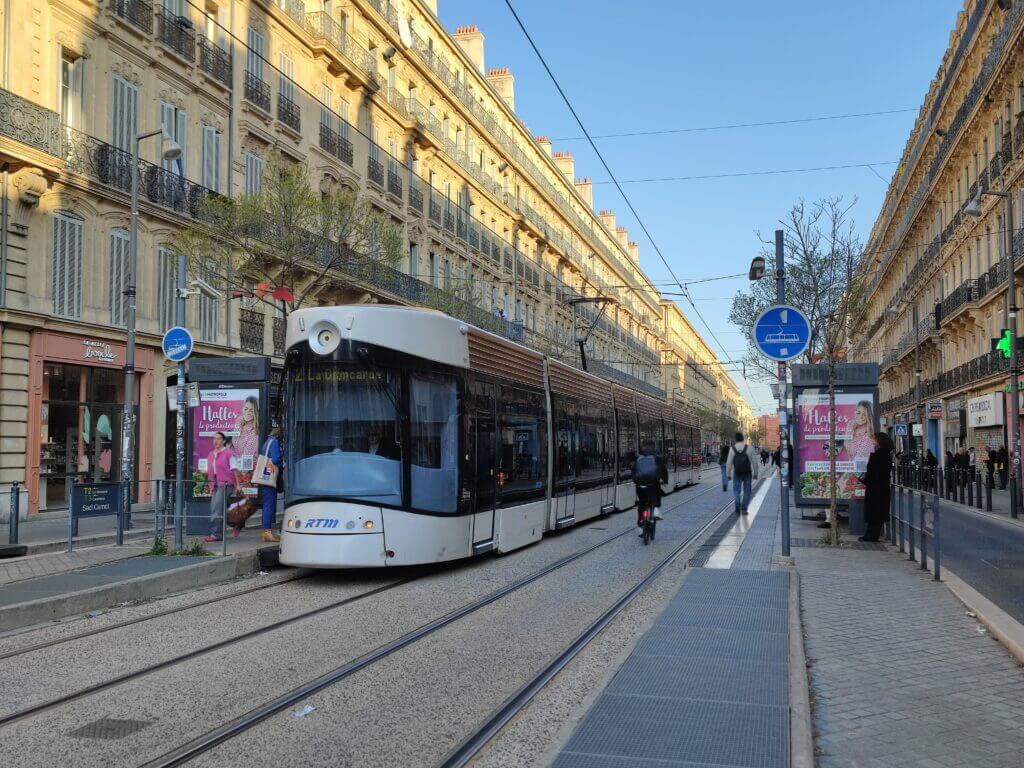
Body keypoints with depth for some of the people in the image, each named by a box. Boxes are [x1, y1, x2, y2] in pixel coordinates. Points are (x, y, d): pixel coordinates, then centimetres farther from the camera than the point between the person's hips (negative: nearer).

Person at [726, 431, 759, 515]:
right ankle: (744, 509, 9)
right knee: (746, 491, 12)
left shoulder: (732, 448, -7)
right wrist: (755, 473, 0)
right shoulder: (748, 448, -8)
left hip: (737, 473, 0)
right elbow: (754, 462, -7)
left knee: (736, 490, 12)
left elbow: (729, 463, -5)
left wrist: (728, 474, 3)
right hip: (747, 473, 0)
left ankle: (738, 505, -9)